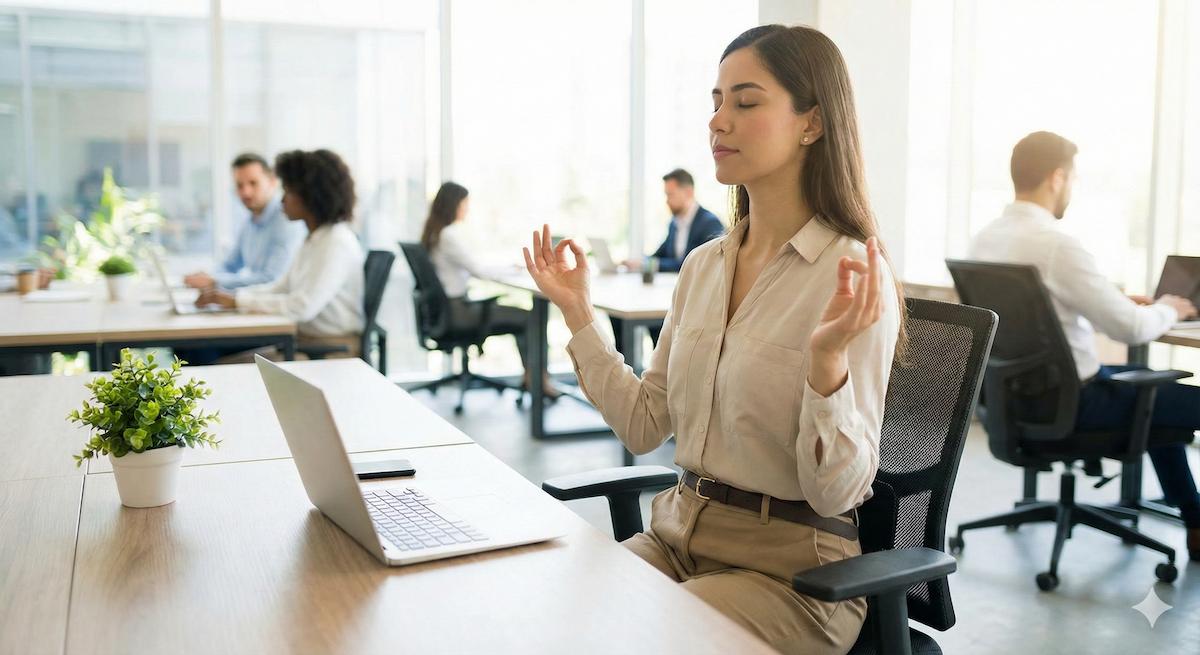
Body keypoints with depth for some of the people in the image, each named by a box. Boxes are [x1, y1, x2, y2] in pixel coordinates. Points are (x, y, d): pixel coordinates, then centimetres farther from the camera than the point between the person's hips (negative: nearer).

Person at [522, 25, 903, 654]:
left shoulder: (855, 276, -15)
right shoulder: (703, 265, 5)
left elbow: (838, 489, -17)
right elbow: (644, 426, 7)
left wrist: (829, 357, -33)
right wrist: (576, 310, 5)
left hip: (789, 568, -6)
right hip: (677, 534, 6)